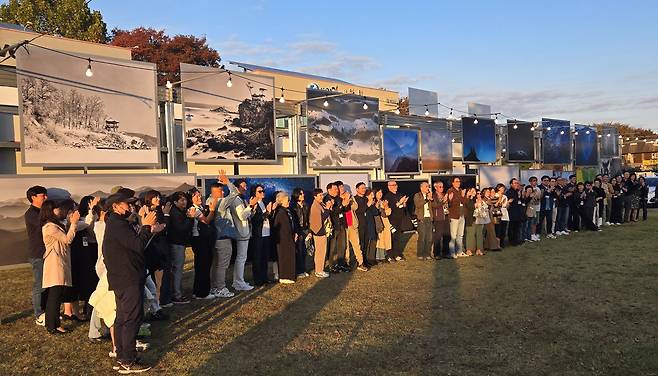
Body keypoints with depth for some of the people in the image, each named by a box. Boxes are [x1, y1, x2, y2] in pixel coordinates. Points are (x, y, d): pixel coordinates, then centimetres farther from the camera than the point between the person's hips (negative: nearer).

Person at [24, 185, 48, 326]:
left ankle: (45, 312, 24)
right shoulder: (31, 214, -12)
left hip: (47, 253, 8)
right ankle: (39, 316, 4)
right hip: (38, 255, -8)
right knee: (39, 285, -3)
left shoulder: (43, 212, 15)